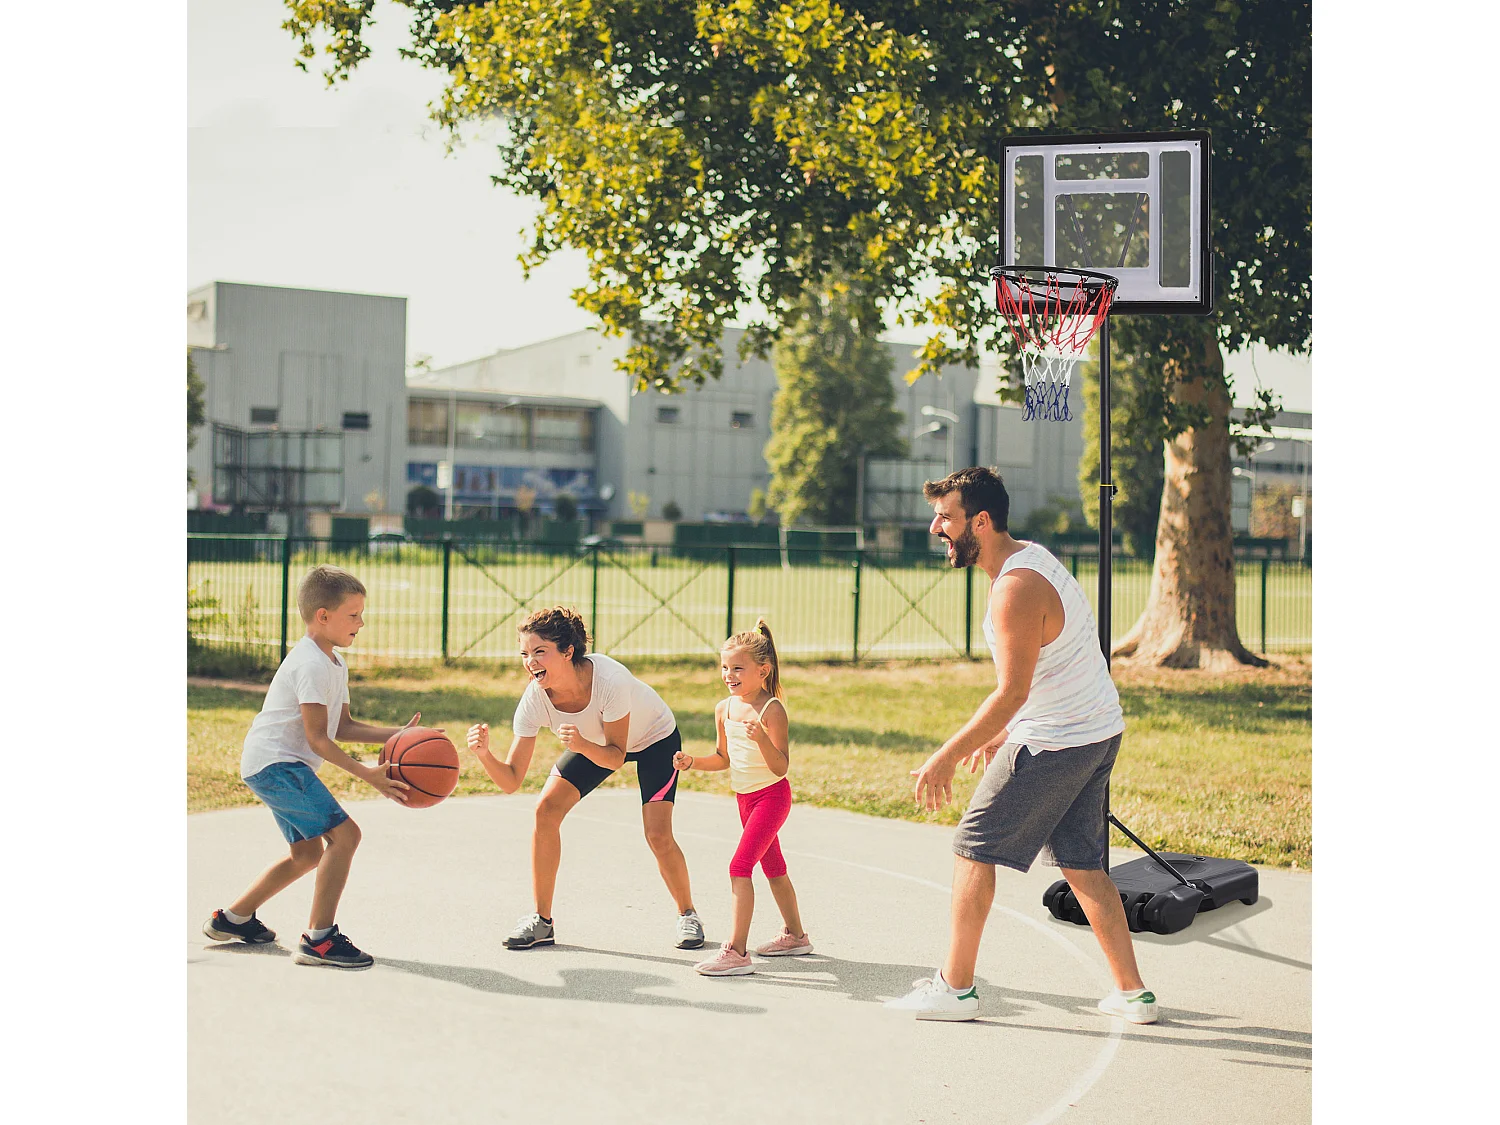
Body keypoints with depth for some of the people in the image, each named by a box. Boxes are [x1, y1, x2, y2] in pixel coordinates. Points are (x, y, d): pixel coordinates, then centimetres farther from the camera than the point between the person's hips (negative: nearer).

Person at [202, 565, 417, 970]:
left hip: (277, 767, 11)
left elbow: (342, 727, 15)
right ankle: (319, 940, -18)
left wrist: (395, 734, 5)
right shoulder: (311, 665, -18)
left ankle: (232, 918, 32)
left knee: (308, 853, 20)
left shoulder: (334, 664, 15)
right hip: (274, 761, -11)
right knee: (344, 834, -19)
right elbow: (317, 737, -22)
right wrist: (366, 774, -26)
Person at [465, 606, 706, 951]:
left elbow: (615, 758, -29)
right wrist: (484, 754, -45)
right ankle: (541, 921, -1)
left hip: (654, 738, -4)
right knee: (546, 810, -13)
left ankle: (687, 916, 12)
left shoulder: (609, 680, -41)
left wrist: (583, 746, -49)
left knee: (658, 836, -16)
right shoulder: (534, 699, -28)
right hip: (593, 741, 4)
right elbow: (511, 780, -26)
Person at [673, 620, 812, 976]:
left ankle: (737, 952, -18)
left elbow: (780, 767, -24)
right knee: (772, 866, 21)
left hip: (771, 796, -8)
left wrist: (762, 738, -40)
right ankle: (795, 935, 38)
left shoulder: (772, 710, -21)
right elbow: (724, 758, 14)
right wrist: (691, 762, -2)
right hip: (745, 797, 8)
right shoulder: (724, 709, 1)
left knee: (739, 866, -17)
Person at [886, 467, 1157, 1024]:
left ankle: (956, 987, 8)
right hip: (1099, 731, 10)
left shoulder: (1016, 589, -22)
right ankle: (1133, 993, 18)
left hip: (1055, 743, -10)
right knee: (1080, 861, 16)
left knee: (973, 848, 1)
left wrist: (947, 757, -20)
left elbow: (1012, 692, -24)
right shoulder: (1030, 556, 9)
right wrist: (1002, 733, 23)